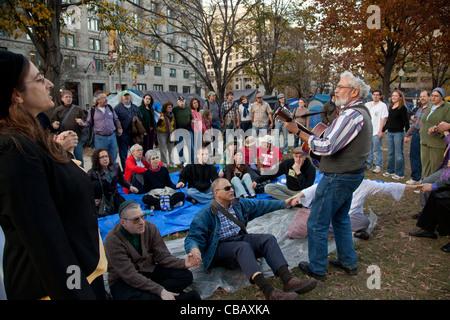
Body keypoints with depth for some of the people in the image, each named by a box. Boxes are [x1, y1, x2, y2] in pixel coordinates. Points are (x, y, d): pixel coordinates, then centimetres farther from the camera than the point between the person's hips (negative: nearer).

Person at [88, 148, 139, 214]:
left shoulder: (115, 167, -8)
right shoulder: (92, 173, -18)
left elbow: (121, 180, 8)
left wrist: (130, 186, -8)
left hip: (114, 194, 2)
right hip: (101, 196, -2)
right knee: (96, 183, -32)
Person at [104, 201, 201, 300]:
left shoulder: (150, 227, -8)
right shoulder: (112, 240, -22)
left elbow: (162, 256, -2)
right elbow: (130, 275, -25)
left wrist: (183, 263, -23)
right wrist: (160, 291, -31)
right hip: (123, 280, -5)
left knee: (186, 276, -12)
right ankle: (183, 297, -22)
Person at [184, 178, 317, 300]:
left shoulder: (239, 203, 10)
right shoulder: (205, 214, -9)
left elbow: (261, 205, 19)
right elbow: (193, 237, -15)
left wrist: (285, 203, 19)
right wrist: (193, 248, -40)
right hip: (221, 247, -6)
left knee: (268, 239, -19)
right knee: (243, 246, -37)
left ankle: (288, 281, -36)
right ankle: (268, 291, -54)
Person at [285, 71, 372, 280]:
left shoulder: (351, 115, -22)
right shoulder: (360, 112, 13)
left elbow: (326, 147, -27)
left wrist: (298, 132, -21)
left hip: (339, 177, -11)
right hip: (352, 173, 11)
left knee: (317, 223, 1)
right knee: (340, 218, 24)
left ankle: (317, 269, 14)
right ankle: (348, 262, 35)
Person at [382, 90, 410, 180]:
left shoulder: (402, 108, -7)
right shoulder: (391, 107, 13)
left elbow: (406, 122, -9)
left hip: (398, 133, -7)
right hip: (389, 133, 7)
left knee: (399, 154, -1)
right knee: (390, 153, 13)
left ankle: (400, 174, 6)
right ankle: (390, 171, 24)